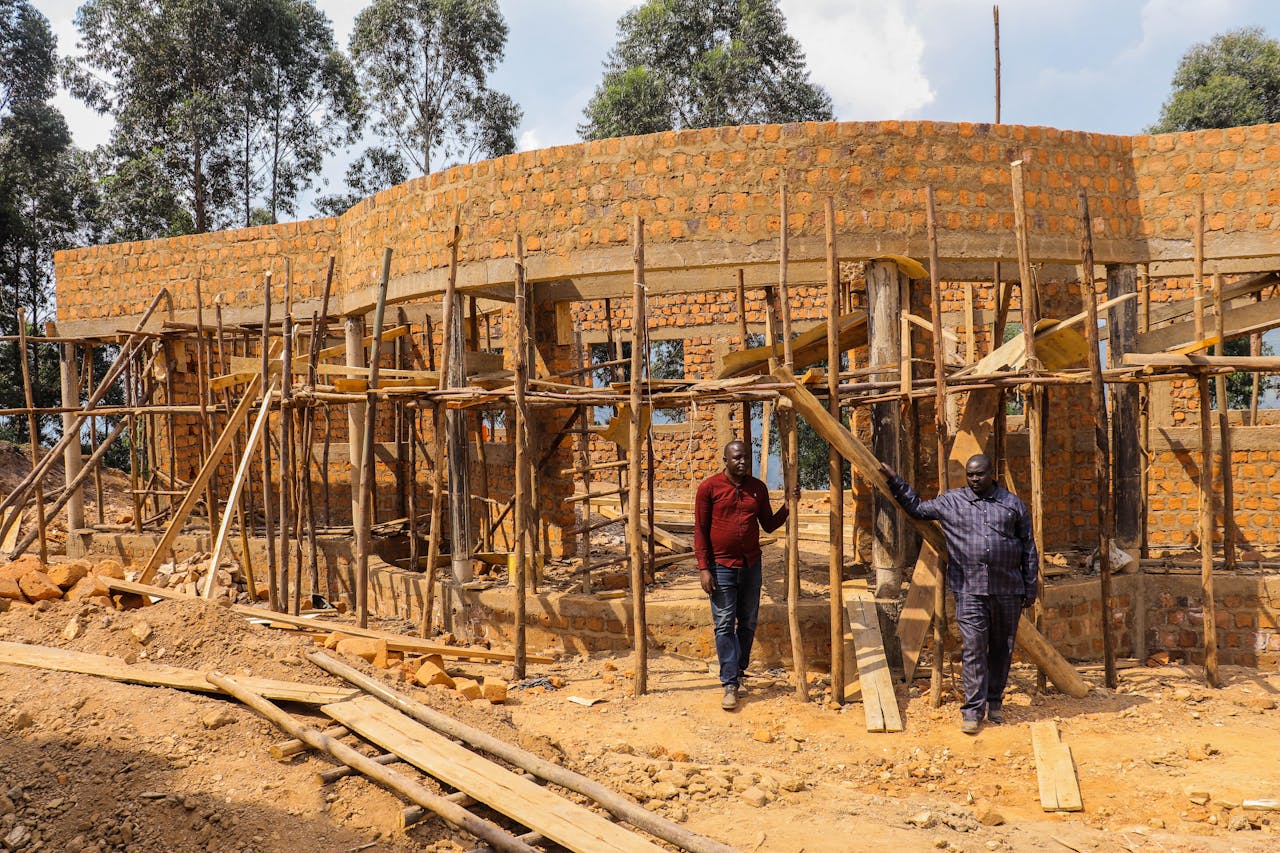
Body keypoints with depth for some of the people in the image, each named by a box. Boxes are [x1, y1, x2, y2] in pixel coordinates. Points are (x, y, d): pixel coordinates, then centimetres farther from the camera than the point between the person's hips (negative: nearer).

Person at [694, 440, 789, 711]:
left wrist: (788, 507, -4)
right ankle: (730, 684, -1)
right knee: (724, 625, -5)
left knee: (748, 623, 10)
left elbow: (769, 525, 12)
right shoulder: (709, 487, -6)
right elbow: (700, 530, -5)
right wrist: (703, 568, -10)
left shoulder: (758, 488, 6)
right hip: (721, 566, -4)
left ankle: (738, 673, 25)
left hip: (751, 565, 4)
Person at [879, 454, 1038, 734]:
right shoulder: (951, 502, 7)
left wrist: (1030, 587, 10)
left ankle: (995, 702, 26)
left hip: (1008, 590, 1)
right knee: (973, 648, -6)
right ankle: (973, 709, -1)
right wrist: (895, 480, 11)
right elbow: (917, 507, 18)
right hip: (969, 590, -1)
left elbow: (1028, 548, 12)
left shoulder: (1012, 504, 8)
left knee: (1002, 648, 11)